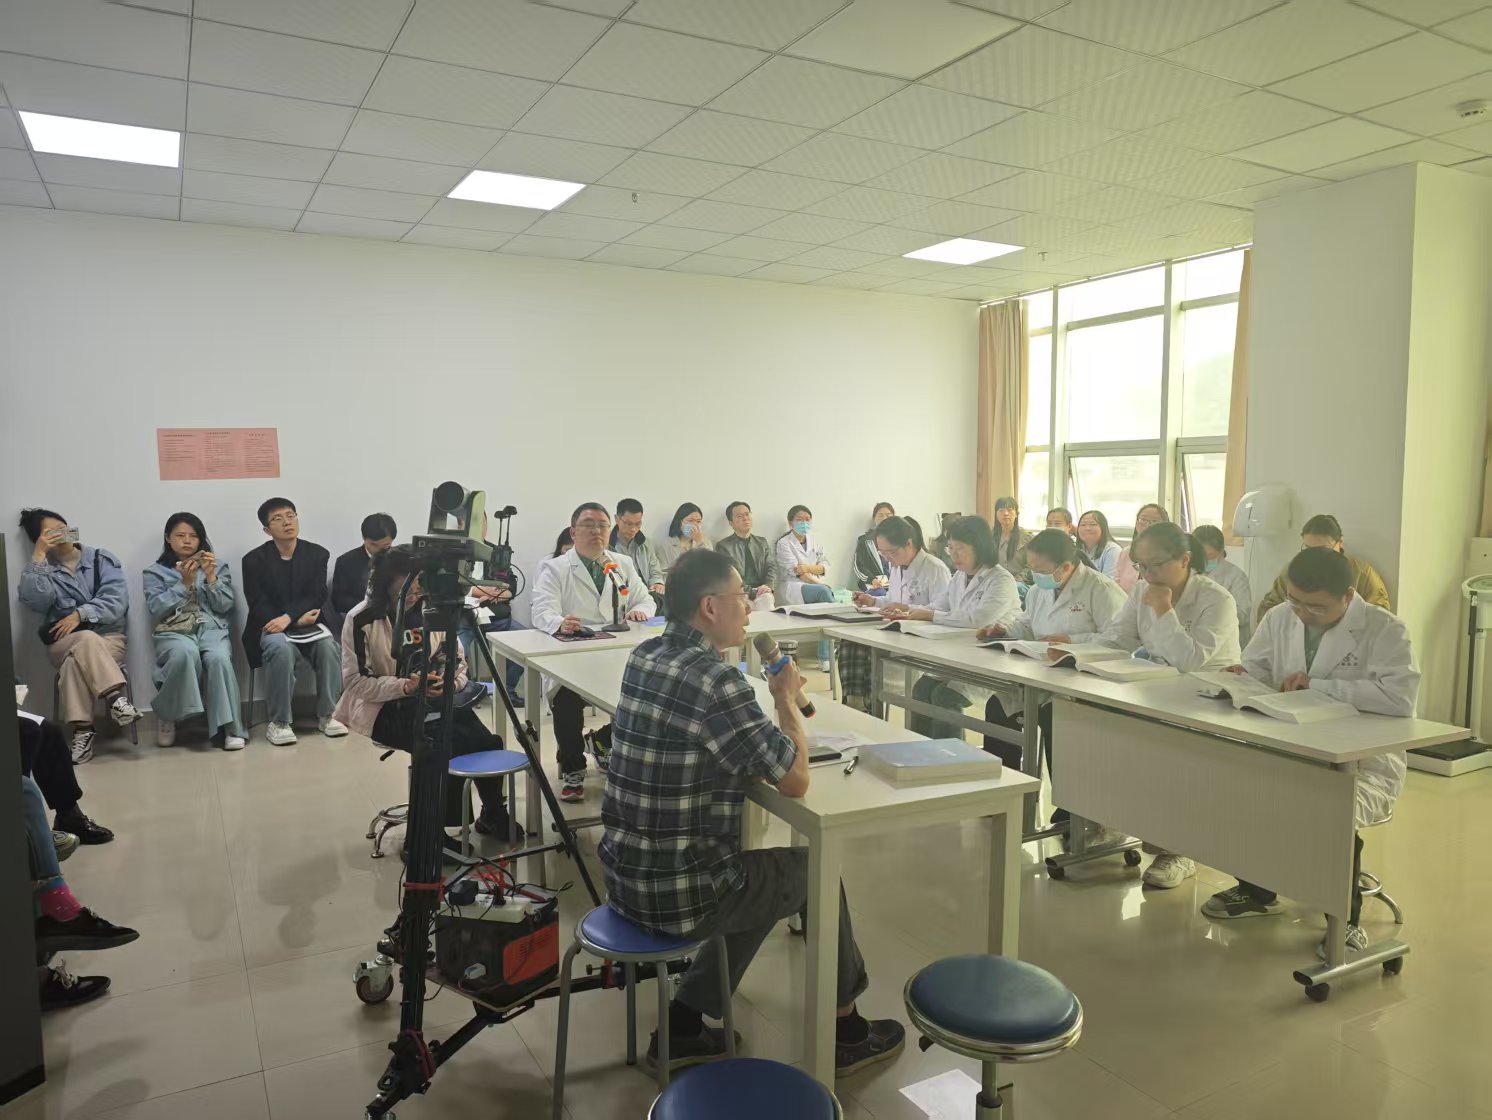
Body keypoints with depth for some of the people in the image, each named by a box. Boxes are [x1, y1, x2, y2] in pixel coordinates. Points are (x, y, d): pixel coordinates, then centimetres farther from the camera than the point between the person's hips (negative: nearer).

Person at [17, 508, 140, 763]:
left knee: (74, 662, -33)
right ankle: (117, 697, -46)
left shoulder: (103, 559, 6)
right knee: (87, 639, -35)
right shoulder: (41, 570, 11)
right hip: (63, 642, 0)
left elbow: (117, 602, -7)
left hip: (107, 637, 0)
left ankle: (82, 730, -34)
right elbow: (34, 601, -13)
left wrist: (79, 614, -20)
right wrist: (38, 556, -13)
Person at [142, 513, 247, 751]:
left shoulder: (218, 566, 15)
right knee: (185, 653, -37)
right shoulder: (155, 572, 13)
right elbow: (156, 609, -1)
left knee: (218, 658, -34)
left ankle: (228, 727, -28)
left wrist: (211, 577, -7)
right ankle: (166, 715, -14)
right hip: (174, 632, -1)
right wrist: (184, 583, -8)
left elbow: (224, 606, 6)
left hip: (212, 628, 1)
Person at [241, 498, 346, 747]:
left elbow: (316, 597, -5)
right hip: (271, 626, -2)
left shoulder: (317, 554, 3)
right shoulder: (254, 560, -2)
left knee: (328, 647, -29)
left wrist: (288, 617, -23)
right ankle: (279, 722, -24)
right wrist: (299, 619, -19)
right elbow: (258, 606, -8)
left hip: (309, 623, 2)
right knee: (281, 649, -35)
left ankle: (327, 714, -14)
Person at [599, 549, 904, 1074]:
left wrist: (774, 704, 3)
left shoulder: (644, 656, 2)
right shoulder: (716, 681, -25)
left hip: (623, 875, 8)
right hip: (676, 894, -7)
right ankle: (846, 1033, 35)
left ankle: (682, 1025, 29)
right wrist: (788, 701, -3)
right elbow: (795, 780, -17)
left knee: (765, 875, 28)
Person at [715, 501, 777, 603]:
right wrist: (752, 592, -17)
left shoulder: (762, 542, 19)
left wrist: (768, 586, -12)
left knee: (766, 599, -31)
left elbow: (771, 567, 11)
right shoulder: (723, 546, 5)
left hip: (761, 593, 3)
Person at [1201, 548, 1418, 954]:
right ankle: (1257, 890, 9)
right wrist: (1241, 678, -18)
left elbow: (1400, 697, -28)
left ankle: (1345, 919, -1)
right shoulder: (1279, 618, 4)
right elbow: (1255, 672, 7)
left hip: (1365, 764, -5)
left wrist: (1317, 685, -26)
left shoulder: (1385, 630, -13)